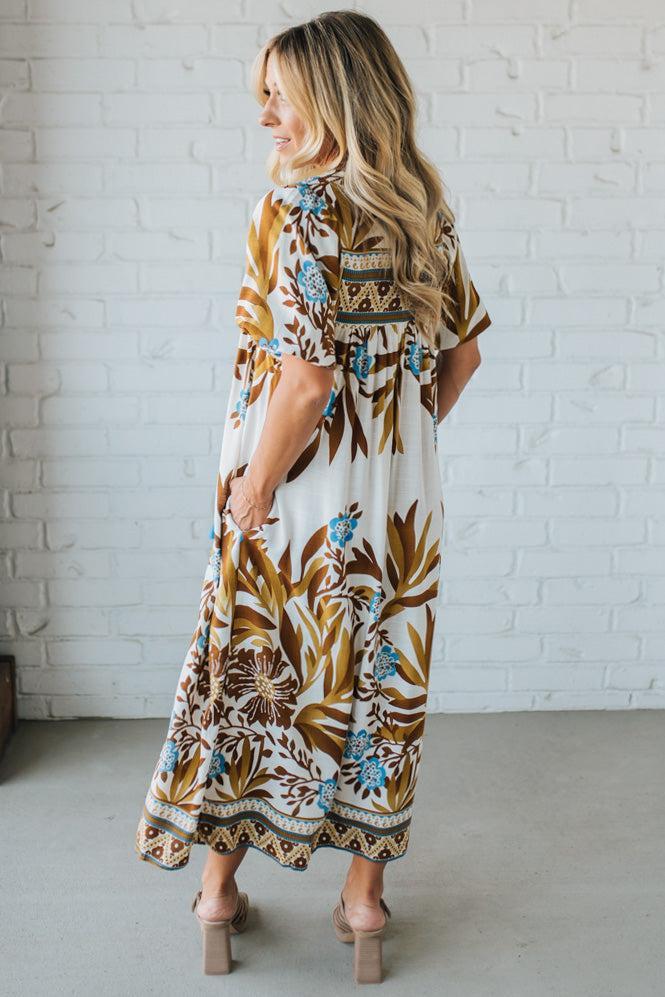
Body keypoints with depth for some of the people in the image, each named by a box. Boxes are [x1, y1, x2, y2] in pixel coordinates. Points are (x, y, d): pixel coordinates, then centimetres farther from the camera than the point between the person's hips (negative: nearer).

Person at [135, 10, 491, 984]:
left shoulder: (300, 208, -16)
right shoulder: (426, 210, 5)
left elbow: (306, 380, -23)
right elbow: (462, 352, 12)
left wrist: (251, 495, -13)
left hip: (302, 494, -5)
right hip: (401, 499, 6)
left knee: (245, 672, 11)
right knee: (380, 679, 14)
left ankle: (219, 887, 25)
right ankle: (365, 893, 25)